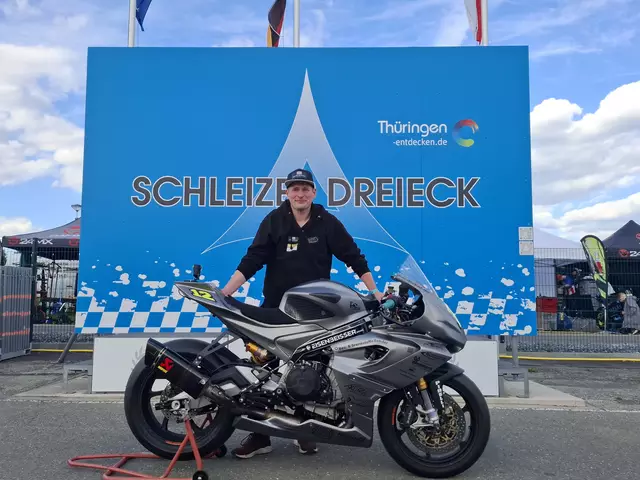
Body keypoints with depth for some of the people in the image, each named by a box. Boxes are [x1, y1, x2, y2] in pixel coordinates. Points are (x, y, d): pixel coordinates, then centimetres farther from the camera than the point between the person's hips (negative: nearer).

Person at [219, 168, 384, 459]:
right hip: (276, 308, 0)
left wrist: (375, 292, -4)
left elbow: (354, 257, 1)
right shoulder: (274, 221, -2)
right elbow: (252, 260, -7)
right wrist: (225, 292, -16)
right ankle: (259, 435, 15)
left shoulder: (327, 223, -1)